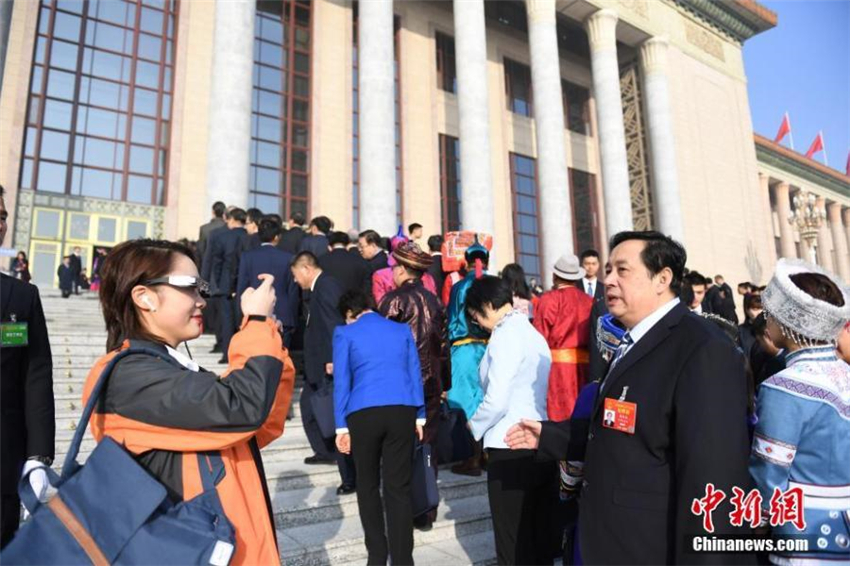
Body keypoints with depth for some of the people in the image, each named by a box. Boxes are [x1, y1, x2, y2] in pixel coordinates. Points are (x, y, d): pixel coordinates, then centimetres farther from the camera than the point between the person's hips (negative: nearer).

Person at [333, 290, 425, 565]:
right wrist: (419, 416, 15)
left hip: (363, 414, -1)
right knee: (398, 488, 6)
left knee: (368, 486, 17)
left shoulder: (345, 333, 7)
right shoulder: (402, 330, 14)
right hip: (401, 412, 2)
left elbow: (341, 381, 2)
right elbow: (415, 374, 12)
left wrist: (341, 426, 4)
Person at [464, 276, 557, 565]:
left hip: (511, 449, -8)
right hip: (540, 445, 9)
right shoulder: (533, 333, 13)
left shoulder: (505, 334, -13)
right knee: (542, 538, 16)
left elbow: (496, 400, -19)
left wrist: (475, 425, -1)